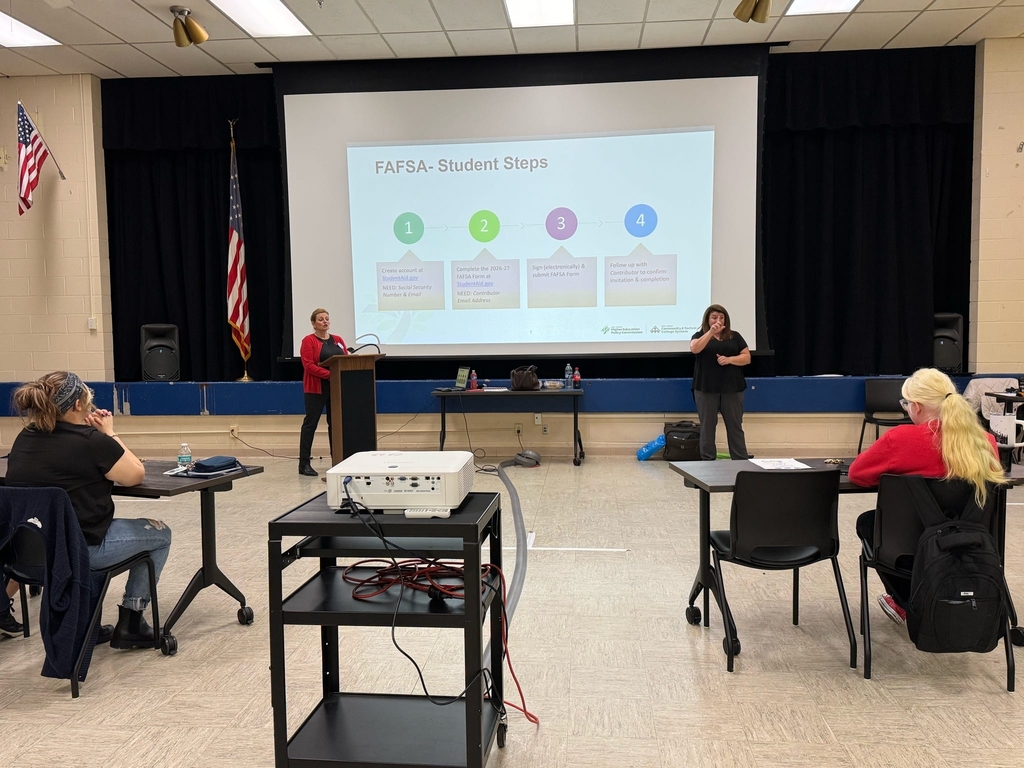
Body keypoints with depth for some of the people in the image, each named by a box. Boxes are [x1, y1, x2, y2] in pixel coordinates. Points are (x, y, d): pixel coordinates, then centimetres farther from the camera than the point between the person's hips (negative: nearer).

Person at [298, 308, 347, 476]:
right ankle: (304, 464, -1)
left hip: (336, 388, 5)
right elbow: (309, 365, -14)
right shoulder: (308, 341, -3)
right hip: (316, 388, -5)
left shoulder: (338, 340, 14)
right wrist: (330, 374, -22)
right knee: (310, 423, -3)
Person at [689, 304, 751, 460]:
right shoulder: (700, 335, 6)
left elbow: (747, 357, 6)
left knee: (735, 426, 4)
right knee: (707, 426, 3)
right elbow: (694, 349, -16)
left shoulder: (734, 337, 11)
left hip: (732, 388, 1)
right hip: (706, 389, -1)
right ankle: (708, 461, 10)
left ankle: (742, 461, 9)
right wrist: (711, 332, -25)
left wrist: (729, 359, -12)